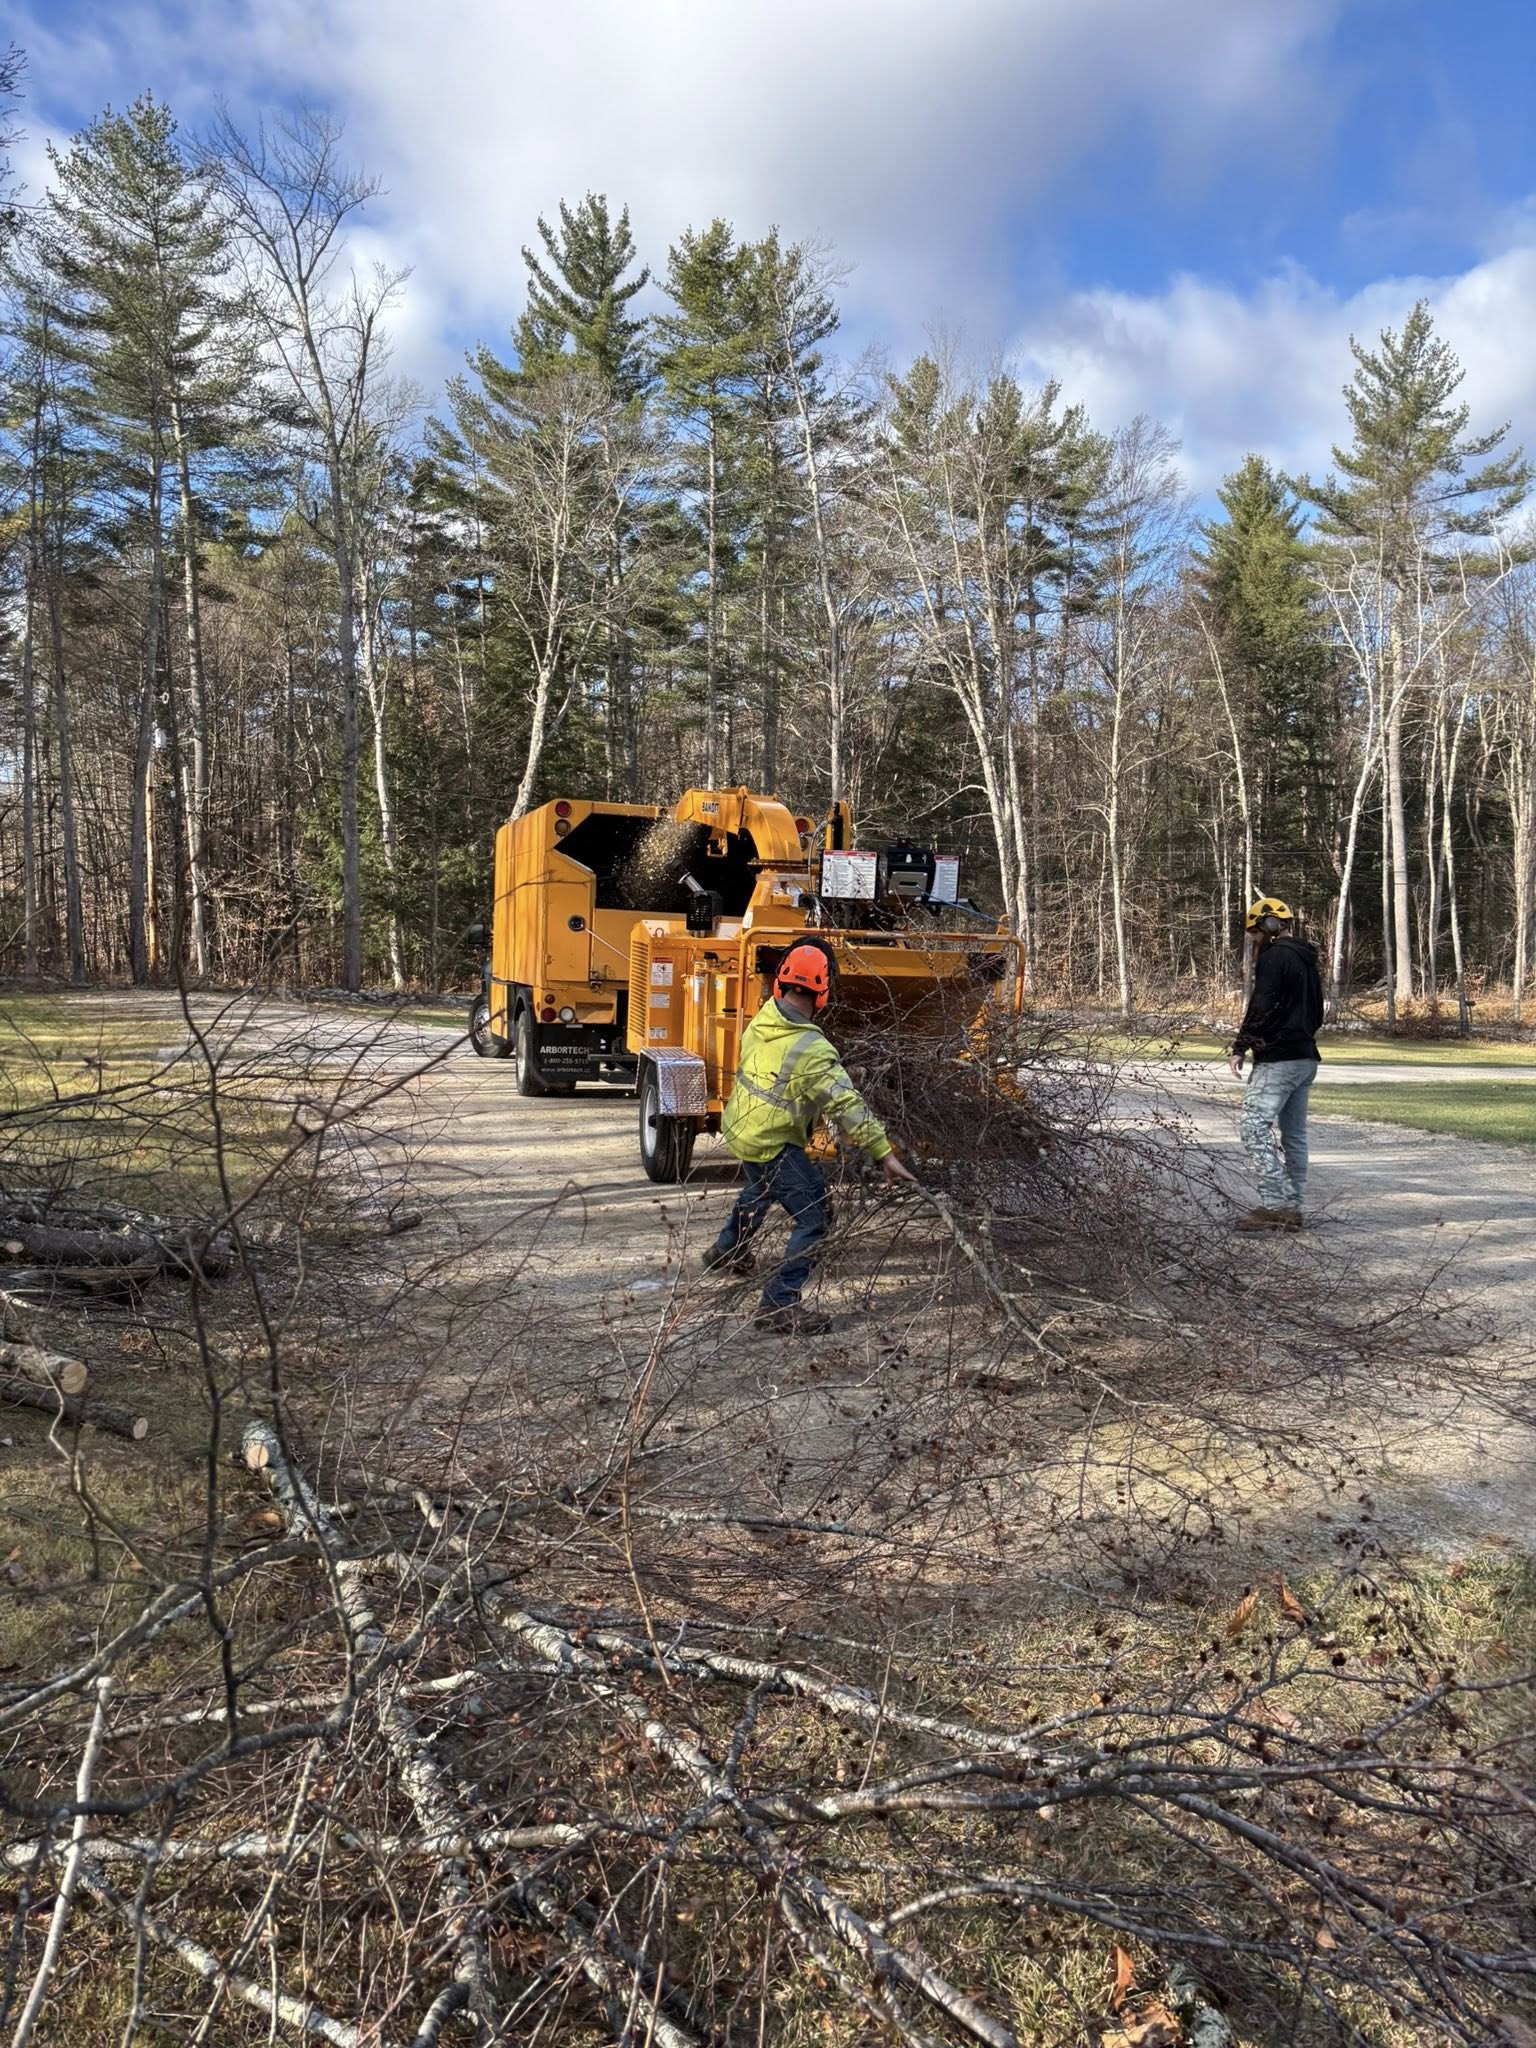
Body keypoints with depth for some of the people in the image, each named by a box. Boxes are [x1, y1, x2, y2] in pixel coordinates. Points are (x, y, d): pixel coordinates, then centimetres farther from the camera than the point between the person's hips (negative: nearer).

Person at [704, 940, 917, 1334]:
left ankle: (727, 1251, 56)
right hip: (772, 1145, -9)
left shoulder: (763, 1019, -7)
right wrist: (885, 1155, -25)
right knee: (811, 1219, -4)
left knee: (761, 1188, 35)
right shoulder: (811, 1050, -29)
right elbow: (847, 1105, -28)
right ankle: (780, 1303, -6)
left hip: (740, 1127, 9)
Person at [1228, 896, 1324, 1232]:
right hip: (1306, 1057, 10)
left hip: (1277, 1059, -10)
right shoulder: (1307, 960, 19)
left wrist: (1239, 1047, -12)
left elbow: (1261, 1007, -18)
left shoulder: (1274, 957, -10)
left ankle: (1274, 1205, -14)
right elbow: (1317, 1013, 24)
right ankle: (1293, 1208, 14)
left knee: (1253, 1126, -11)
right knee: (1294, 1133, 11)